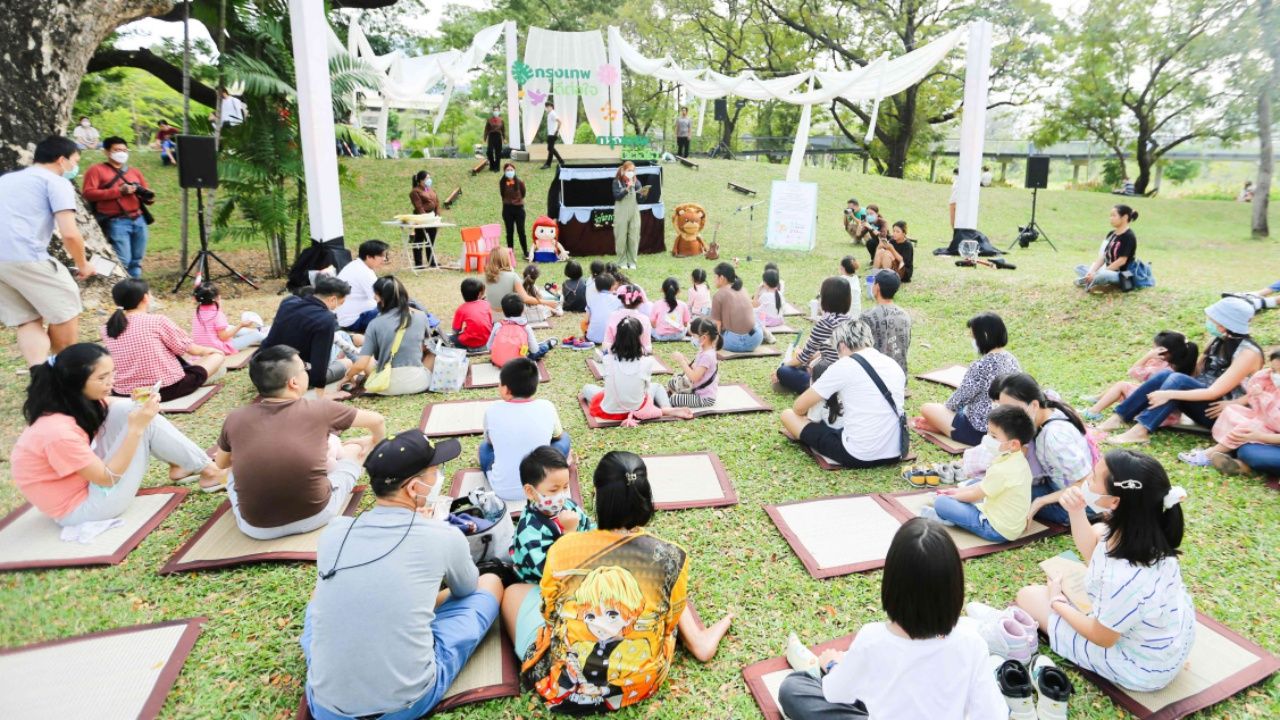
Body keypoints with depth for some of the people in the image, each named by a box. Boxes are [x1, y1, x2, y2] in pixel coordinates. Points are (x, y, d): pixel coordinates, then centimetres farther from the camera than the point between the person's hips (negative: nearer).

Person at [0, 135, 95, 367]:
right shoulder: (57, 182, 2)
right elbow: (69, 234, -10)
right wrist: (83, 264, 6)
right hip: (27, 257, -7)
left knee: (27, 322, 12)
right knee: (65, 312, 10)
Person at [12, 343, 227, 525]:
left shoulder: (73, 401, -6)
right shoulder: (59, 431, -31)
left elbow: (125, 408, 8)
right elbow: (107, 478, -23)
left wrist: (142, 405, -16)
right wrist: (136, 427, -29)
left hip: (86, 479, 8)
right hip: (79, 509, -8)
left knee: (126, 410, -5)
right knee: (145, 424, -16)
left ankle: (179, 467, 6)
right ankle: (207, 472, -1)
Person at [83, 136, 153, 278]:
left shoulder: (135, 172, 22)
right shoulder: (96, 170, 5)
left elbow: (146, 192, 24)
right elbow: (88, 193, -6)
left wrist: (149, 197, -2)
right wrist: (118, 191, -14)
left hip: (139, 220, 5)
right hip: (116, 222, -5)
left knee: (136, 261, 8)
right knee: (122, 261, -12)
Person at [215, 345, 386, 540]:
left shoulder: (235, 419, -1)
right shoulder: (318, 409, -6)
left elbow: (221, 463, 20)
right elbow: (377, 421, 10)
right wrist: (375, 444, 32)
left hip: (256, 529, 2)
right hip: (316, 517, -2)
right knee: (353, 449, 18)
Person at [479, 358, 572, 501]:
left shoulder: (492, 411, -11)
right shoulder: (547, 407, -9)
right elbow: (557, 435, 12)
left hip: (503, 490, 1)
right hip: (540, 486, 0)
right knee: (563, 437, 22)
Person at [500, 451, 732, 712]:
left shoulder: (563, 549, -18)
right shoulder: (672, 557, -17)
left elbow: (548, 614, 0)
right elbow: (669, 623, 0)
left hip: (564, 688, -1)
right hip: (639, 685, 2)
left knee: (514, 593, 21)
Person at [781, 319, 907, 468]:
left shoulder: (844, 366, -10)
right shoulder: (894, 364, 8)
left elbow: (799, 407, -2)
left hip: (858, 456, -7)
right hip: (895, 454, 7)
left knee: (788, 415, 5)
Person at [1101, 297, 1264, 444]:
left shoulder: (1247, 353, -18)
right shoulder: (1221, 341, 7)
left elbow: (1214, 392, -24)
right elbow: (1197, 373, 7)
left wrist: (1169, 394, -29)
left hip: (1224, 414, -7)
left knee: (1177, 380, -30)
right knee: (1165, 375, -17)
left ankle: (1141, 431, -38)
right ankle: (1118, 418, -23)